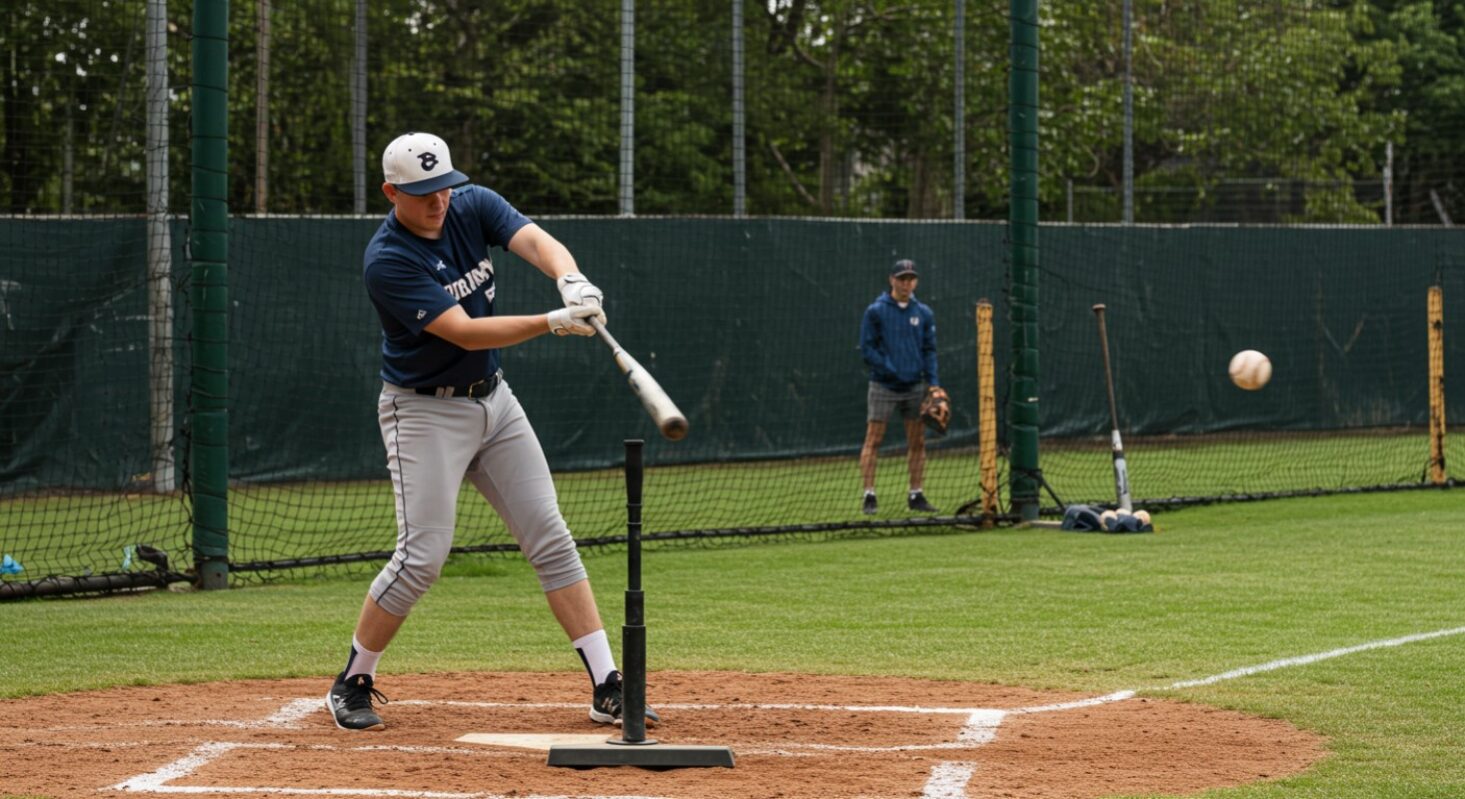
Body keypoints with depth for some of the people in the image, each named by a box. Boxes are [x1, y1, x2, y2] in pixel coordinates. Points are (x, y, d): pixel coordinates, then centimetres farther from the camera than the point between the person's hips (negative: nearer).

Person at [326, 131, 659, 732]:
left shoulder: (473, 206, -3)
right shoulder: (388, 260, -22)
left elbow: (536, 241, -20)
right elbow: (464, 332, -28)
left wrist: (572, 280, -43)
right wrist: (554, 322, -39)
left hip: (493, 399, 6)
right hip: (425, 411, -6)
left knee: (551, 538, 1)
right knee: (422, 555, -11)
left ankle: (608, 689, 1)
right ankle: (353, 684, 8)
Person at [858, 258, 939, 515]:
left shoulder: (924, 313, 8)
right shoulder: (876, 311, -3)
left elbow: (929, 350, 9)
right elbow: (867, 348, -4)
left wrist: (933, 383, -2)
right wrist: (889, 369, -14)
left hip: (915, 386, 4)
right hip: (883, 386, -4)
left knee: (917, 442, 5)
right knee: (873, 440, -5)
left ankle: (916, 495, 12)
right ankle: (869, 495, -4)